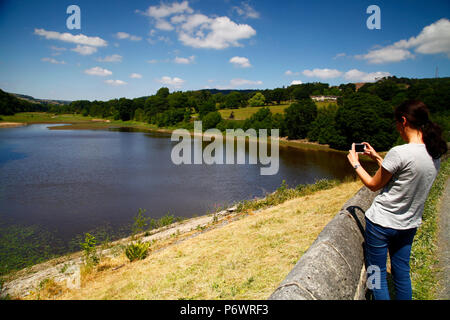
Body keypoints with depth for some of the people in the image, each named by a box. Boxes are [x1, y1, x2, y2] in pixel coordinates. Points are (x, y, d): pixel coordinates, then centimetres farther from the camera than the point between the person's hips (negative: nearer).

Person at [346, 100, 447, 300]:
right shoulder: (435, 154, 0)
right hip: (409, 225, 7)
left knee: (377, 274, 9)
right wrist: (377, 157, 17)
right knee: (402, 274, 20)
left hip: (381, 223, -7)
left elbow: (373, 185, -12)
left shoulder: (400, 153, -24)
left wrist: (355, 163, 1)